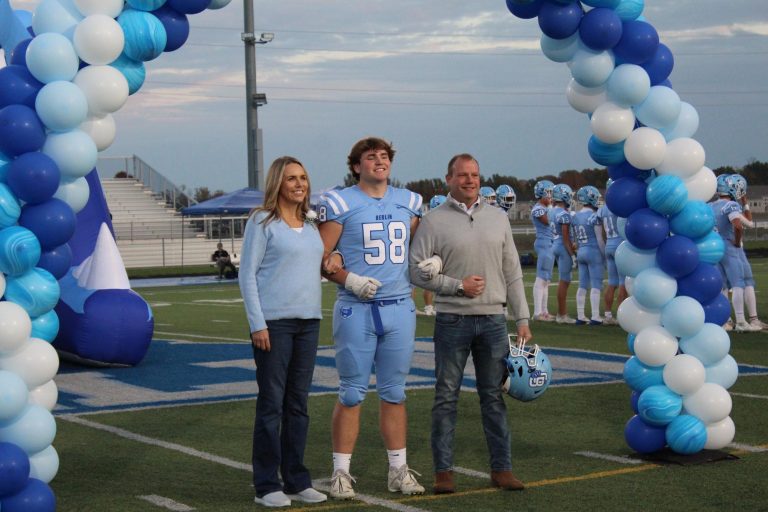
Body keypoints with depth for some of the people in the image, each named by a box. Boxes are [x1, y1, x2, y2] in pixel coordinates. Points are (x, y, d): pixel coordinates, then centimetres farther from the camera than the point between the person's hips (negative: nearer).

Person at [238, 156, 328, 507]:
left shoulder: (311, 225, 15)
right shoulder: (262, 222, -3)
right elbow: (247, 274, -6)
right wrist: (257, 324, -13)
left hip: (308, 321, 6)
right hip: (274, 322, -6)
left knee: (298, 404, 10)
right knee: (271, 403, -2)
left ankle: (296, 481, 17)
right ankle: (267, 485, 4)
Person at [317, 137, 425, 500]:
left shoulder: (409, 202, 12)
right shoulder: (339, 203, -4)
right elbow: (321, 256, -4)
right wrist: (349, 280, -18)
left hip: (400, 308, 4)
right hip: (356, 310, -4)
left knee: (394, 392, 11)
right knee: (352, 393, 0)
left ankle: (399, 470, 18)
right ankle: (341, 473, 8)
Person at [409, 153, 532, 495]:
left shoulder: (498, 218, 10)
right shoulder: (434, 221, -1)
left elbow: (513, 272, 10)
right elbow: (417, 270, -5)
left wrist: (522, 318, 5)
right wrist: (458, 285, -12)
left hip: (493, 319, 3)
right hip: (452, 320, -3)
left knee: (494, 396, 8)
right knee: (446, 397, 3)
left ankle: (501, 468, 15)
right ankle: (443, 471, 10)